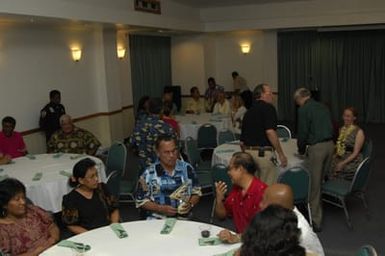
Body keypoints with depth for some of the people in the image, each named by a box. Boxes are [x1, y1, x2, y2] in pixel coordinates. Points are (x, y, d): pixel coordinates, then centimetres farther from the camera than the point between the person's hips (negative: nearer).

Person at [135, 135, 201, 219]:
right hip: (157, 220, -2)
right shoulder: (148, 174, -1)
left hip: (184, 218, 2)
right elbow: (141, 201, 2)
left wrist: (190, 204, -5)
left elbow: (196, 192, 14)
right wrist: (161, 209, -10)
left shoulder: (187, 168, 6)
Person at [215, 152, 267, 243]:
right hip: (240, 240, 7)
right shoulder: (236, 188, 5)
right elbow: (222, 215, 14)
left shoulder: (261, 192, -19)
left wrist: (236, 238, -32)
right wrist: (219, 198, -4)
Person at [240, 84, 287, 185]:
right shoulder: (268, 107, -5)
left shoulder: (248, 112, 15)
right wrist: (281, 154, -12)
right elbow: (270, 132, -18)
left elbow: (242, 142, 16)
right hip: (264, 153, -7)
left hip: (248, 153, 7)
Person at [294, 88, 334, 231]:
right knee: (320, 180, 20)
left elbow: (302, 132, -9)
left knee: (313, 184, 1)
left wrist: (301, 150, 9)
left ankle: (315, 220, 6)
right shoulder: (322, 107, 16)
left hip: (316, 147, -8)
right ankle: (317, 211, 32)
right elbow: (329, 128, 19)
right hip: (330, 144, 8)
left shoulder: (304, 110, -7)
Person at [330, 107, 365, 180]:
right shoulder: (341, 129, 15)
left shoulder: (359, 132, -4)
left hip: (351, 162, -6)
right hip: (339, 160, 6)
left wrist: (343, 163, -17)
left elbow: (356, 153, -9)